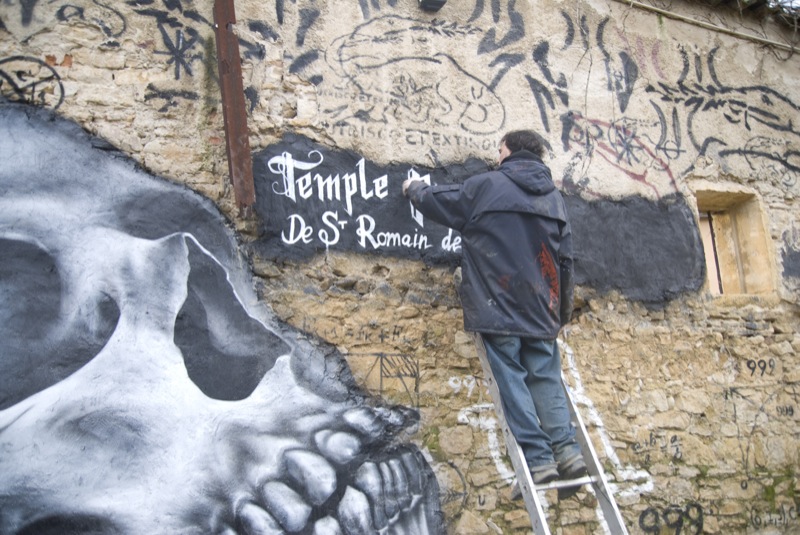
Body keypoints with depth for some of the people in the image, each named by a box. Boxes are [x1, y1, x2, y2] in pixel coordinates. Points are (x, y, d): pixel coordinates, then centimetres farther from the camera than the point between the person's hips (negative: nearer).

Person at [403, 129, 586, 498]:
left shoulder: (486, 186, -1)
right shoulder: (554, 197, 13)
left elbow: (438, 201, 12)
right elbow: (564, 259, 14)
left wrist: (413, 188, 34)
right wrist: (563, 309, 23)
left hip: (498, 307, -4)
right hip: (540, 309, 5)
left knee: (512, 380, -4)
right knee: (546, 379, 8)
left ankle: (538, 460, -9)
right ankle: (566, 449, -4)